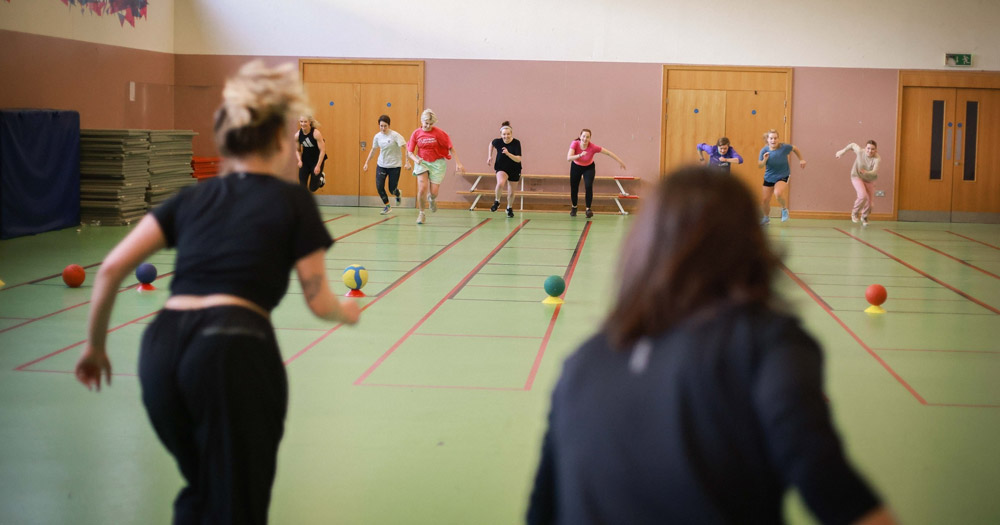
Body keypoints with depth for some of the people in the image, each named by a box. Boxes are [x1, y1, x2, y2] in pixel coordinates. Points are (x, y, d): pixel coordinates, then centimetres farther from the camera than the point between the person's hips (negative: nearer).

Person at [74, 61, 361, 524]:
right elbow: (318, 302, 9)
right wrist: (347, 312, 31)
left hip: (160, 347, 5)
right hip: (234, 349, -5)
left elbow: (112, 268, 9)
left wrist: (95, 345, 20)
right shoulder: (293, 200, 7)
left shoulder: (193, 198, 18)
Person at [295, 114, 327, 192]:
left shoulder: (316, 133, -22)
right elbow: (297, 150, 5)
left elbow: (322, 150, -19)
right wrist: (299, 160, -14)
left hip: (317, 160, -3)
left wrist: (318, 166, -22)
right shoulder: (297, 135, -10)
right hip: (305, 161, 3)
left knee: (313, 188, 2)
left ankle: (321, 177, 35)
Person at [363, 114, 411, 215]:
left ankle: (398, 194, 38)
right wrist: (366, 163, 16)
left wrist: (407, 162, -24)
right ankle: (387, 205, 12)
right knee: (379, 187, -9)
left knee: (392, 189, -1)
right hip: (381, 165, 4)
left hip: (394, 165, -4)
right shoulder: (377, 136, 1)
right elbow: (373, 150, 16)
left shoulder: (395, 135, -15)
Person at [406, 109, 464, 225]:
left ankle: (431, 199, 38)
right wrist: (416, 159, -20)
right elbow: (410, 151, 1)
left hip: (437, 163, -1)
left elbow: (451, 148, -6)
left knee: (434, 192, -3)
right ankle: (421, 213, 4)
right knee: (422, 188, -17)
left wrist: (458, 163, -11)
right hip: (422, 162, 1)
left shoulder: (439, 133, -11)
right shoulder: (416, 133, -5)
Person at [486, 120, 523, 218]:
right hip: (501, 168, 0)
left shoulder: (516, 143, -20)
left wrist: (508, 154, -40)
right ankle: (497, 202, -6)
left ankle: (509, 208, 40)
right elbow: (491, 144, 11)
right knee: (500, 183, -32)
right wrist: (489, 156, 5)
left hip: (514, 170, 0)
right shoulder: (498, 142, -15)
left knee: (511, 192, 11)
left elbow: (518, 159, -26)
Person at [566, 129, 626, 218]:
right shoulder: (575, 144, -29)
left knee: (588, 187, -21)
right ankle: (574, 207, 33)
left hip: (589, 168, -1)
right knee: (574, 188, 6)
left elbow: (608, 153, -22)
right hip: (576, 167, 1)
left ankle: (588, 209, -9)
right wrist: (580, 155, -55)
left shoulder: (593, 147, -31)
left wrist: (619, 161, -18)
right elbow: (568, 158, -39)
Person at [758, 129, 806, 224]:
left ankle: (784, 209, -2)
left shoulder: (784, 147, -18)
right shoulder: (764, 150, -14)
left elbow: (795, 149, 4)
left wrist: (801, 159, 6)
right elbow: (759, 166, -8)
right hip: (769, 177, 3)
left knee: (778, 193, -33)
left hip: (782, 176, -3)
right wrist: (764, 160, -28)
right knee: (764, 201, 5)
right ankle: (766, 217, 37)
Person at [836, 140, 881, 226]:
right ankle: (855, 213, 3)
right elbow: (852, 145, -1)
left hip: (869, 181, 2)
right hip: (857, 177, -2)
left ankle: (864, 217, 38)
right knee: (863, 196, -25)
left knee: (869, 202, 5)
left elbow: (875, 172, -37)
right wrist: (842, 151, 7)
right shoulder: (860, 151, -22)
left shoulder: (877, 159, -26)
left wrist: (866, 172, -56)